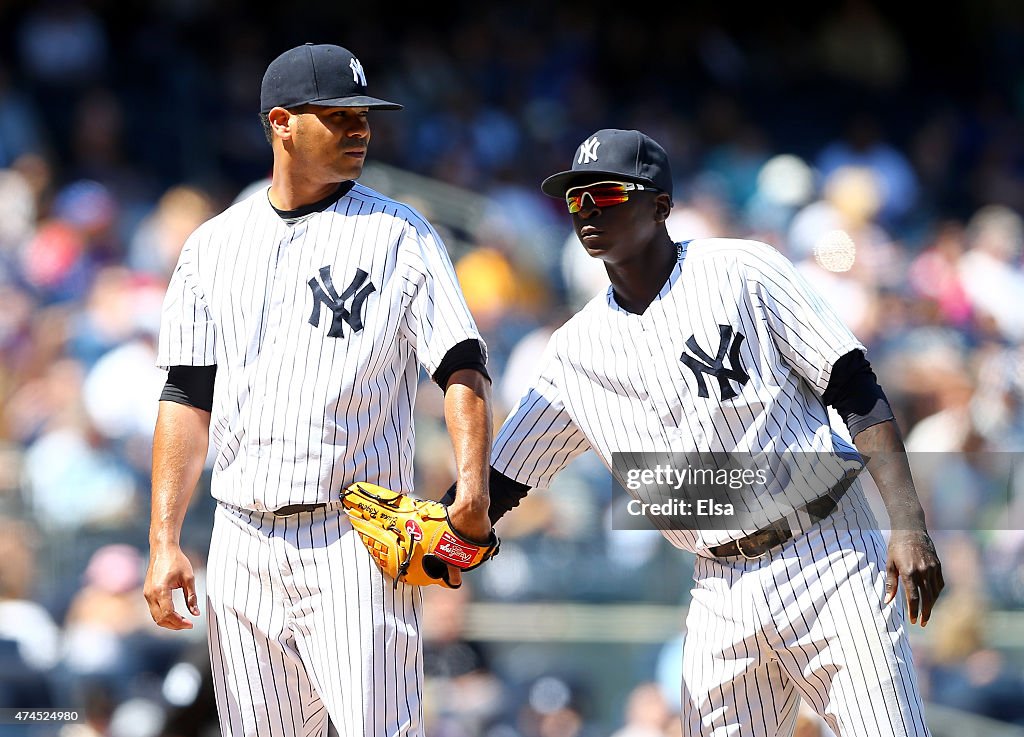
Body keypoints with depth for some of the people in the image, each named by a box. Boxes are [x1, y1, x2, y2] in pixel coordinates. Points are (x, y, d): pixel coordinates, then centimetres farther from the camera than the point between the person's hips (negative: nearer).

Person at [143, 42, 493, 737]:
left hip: (357, 544, -3)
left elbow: (462, 367, -5)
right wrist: (164, 541, 1)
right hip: (244, 544, 3)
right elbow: (188, 398, 10)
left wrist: (473, 485, -22)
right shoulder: (213, 247, 12)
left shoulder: (400, 233, 4)